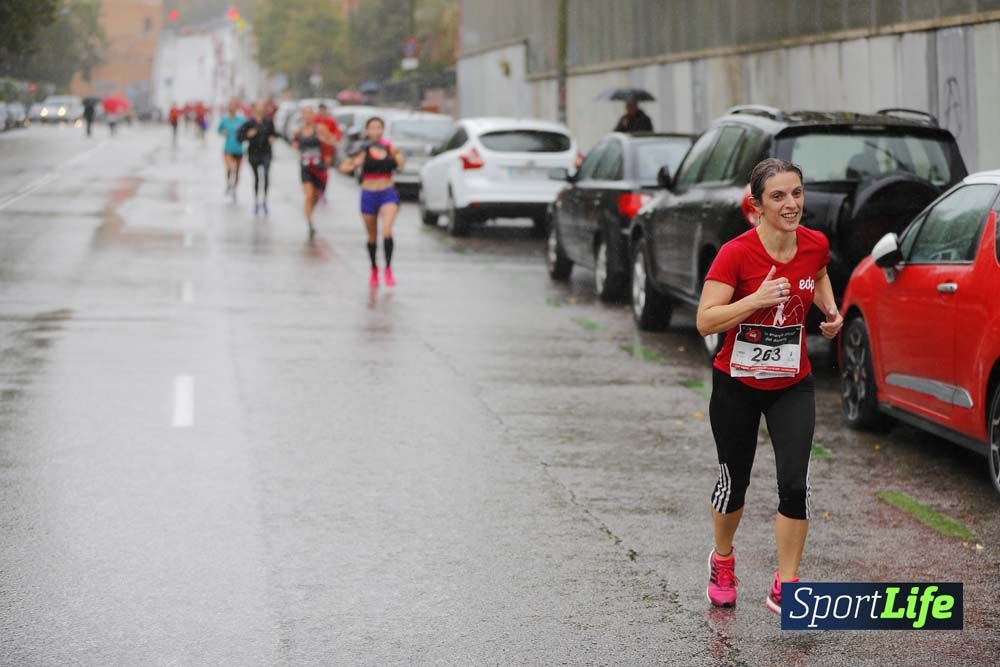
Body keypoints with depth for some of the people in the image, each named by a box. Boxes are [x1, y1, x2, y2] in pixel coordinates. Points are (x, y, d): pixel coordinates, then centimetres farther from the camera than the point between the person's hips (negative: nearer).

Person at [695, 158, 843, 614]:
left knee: (795, 483, -10)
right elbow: (705, 321, -25)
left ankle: (785, 588, 1)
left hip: (792, 385, 3)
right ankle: (722, 561, 40)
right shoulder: (736, 253, -21)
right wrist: (756, 299, -37)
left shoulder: (815, 244, -7)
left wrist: (830, 310, 1)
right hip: (737, 384, -2)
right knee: (734, 480, 11)